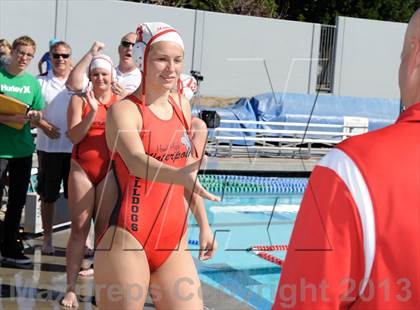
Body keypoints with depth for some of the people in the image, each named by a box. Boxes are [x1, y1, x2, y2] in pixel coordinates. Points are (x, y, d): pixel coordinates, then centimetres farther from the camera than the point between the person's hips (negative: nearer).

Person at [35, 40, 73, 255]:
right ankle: (47, 238, 21)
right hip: (48, 147, 0)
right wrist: (43, 125, -14)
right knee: (48, 195, 8)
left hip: (75, 147, 0)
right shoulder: (41, 82, 5)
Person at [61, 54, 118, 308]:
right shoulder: (79, 100, 5)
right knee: (79, 228, -1)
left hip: (110, 169, 0)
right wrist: (92, 113, -17)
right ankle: (71, 289, 4)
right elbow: (74, 136, -5)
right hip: (82, 168, 0)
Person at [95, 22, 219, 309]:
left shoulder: (182, 104, 10)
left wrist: (203, 223, 19)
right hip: (127, 241, -6)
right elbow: (136, 161, -29)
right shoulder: (124, 110, -9)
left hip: (176, 242, 6)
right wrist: (179, 175, -47)